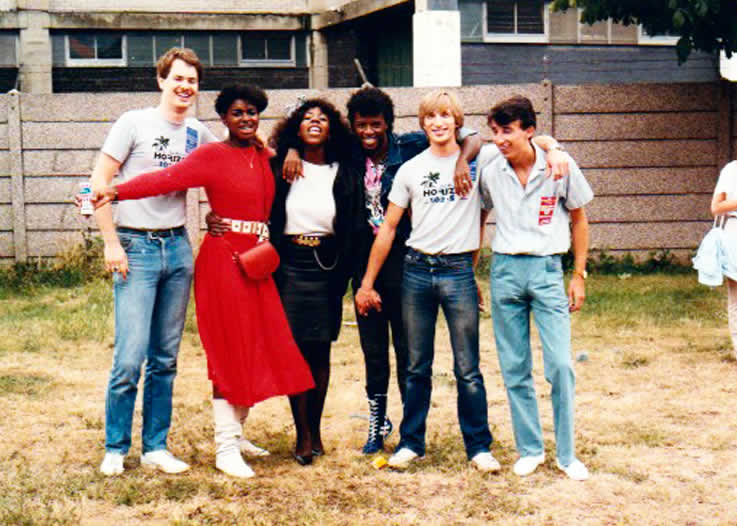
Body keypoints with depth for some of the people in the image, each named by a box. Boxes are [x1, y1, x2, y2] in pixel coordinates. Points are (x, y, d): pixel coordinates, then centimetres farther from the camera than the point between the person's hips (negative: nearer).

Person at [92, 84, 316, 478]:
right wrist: (118, 192, -28)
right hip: (223, 258, -6)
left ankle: (236, 434, 21)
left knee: (258, 349, 7)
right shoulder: (213, 155, -6)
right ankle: (225, 449, 0)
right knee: (231, 352, -5)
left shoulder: (263, 157, 13)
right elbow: (168, 178, -17)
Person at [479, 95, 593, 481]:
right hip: (505, 270, 2)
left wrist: (579, 275, 4)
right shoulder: (490, 171, 0)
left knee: (560, 365, -7)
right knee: (514, 368, 5)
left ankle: (566, 454, 6)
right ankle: (530, 449, 18)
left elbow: (578, 220, 6)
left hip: (546, 268, -2)